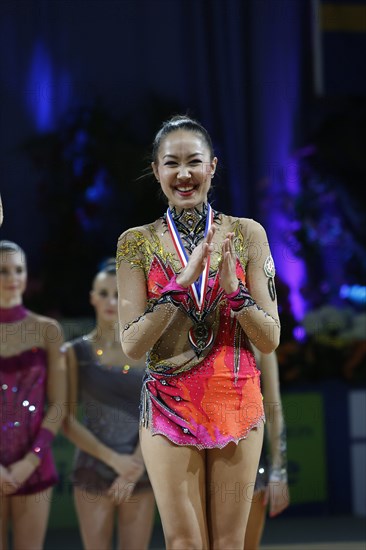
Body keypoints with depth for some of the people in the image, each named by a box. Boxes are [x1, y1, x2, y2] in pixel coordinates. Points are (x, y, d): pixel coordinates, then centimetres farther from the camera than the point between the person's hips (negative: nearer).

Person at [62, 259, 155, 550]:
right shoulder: (76, 352, 1)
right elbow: (68, 420, -4)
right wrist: (113, 459, -14)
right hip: (94, 471, -1)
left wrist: (135, 467, -12)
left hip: (140, 473, 1)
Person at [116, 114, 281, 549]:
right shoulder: (137, 243, 1)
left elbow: (270, 340, 0)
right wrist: (182, 283, -17)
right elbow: (132, 344, -7)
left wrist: (232, 288, -17)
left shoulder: (247, 234, 2)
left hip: (237, 402, 1)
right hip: (169, 406, -1)